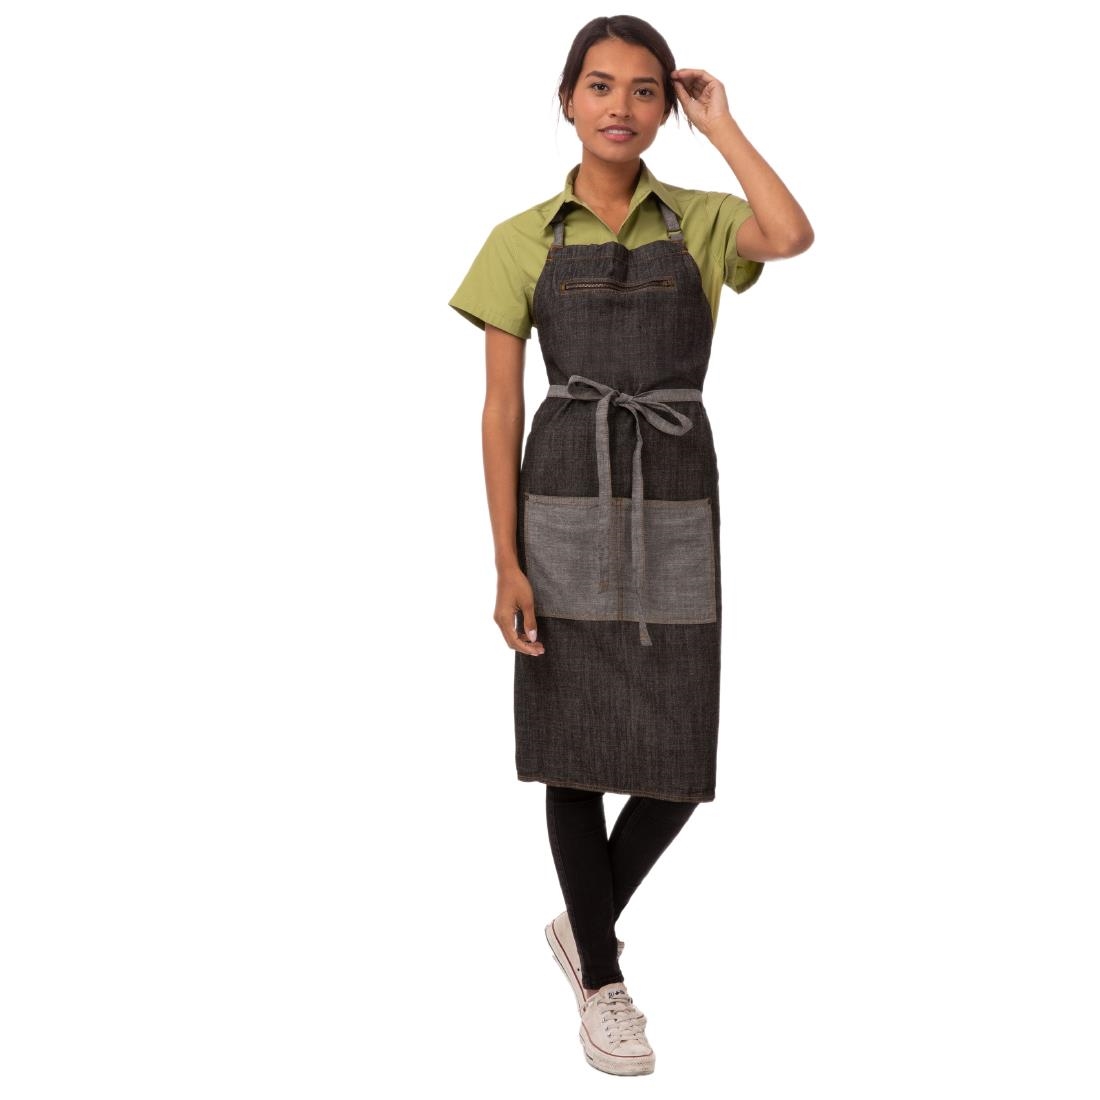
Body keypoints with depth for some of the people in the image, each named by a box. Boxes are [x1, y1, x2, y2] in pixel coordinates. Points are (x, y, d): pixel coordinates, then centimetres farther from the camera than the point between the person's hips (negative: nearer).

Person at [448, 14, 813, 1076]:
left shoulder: (700, 222, 5)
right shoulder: (523, 241, 3)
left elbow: (793, 237, -19)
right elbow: (500, 409, 0)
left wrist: (720, 123, -6)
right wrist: (508, 566, -6)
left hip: (675, 507, 1)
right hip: (566, 503, -1)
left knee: (677, 760, 3)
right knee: (576, 751, 5)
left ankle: (582, 925, 30)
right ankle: (601, 981, 24)